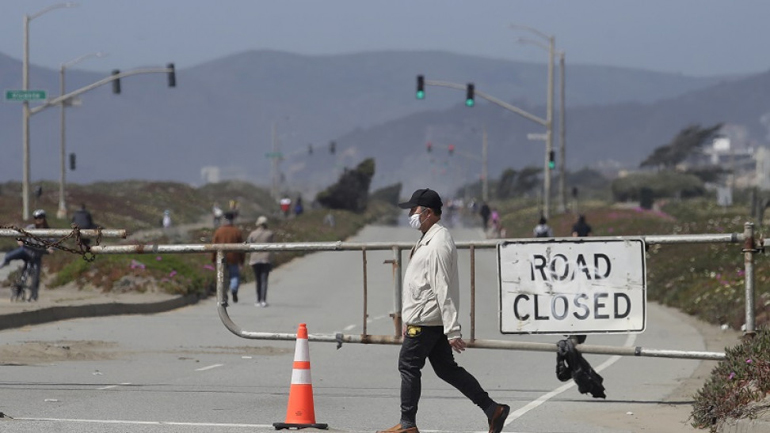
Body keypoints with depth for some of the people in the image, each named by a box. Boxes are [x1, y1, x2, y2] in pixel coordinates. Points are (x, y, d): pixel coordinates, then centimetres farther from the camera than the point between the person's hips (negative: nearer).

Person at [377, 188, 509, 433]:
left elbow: (443, 289, -22)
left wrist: (452, 331, -24)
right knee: (446, 368, 11)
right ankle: (492, 409, 10)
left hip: (426, 320, -10)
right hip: (426, 318, 10)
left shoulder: (438, 244, -19)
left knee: (408, 366, 0)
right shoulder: (429, 240, 14)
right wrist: (409, 319, 25)